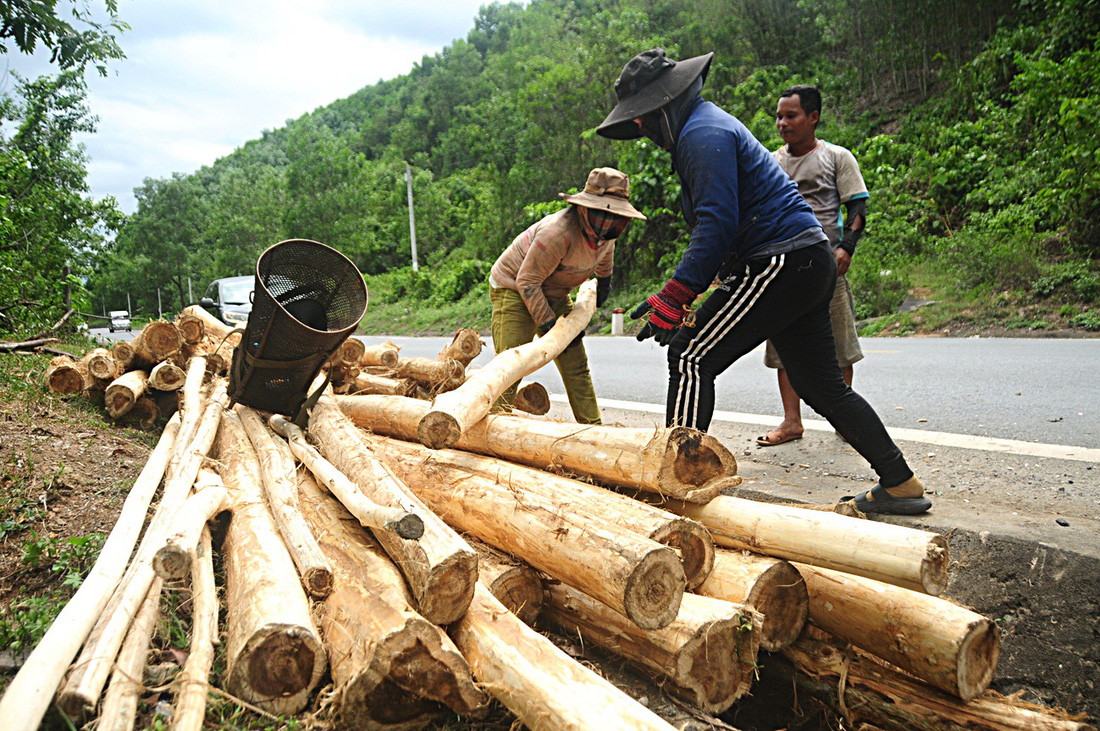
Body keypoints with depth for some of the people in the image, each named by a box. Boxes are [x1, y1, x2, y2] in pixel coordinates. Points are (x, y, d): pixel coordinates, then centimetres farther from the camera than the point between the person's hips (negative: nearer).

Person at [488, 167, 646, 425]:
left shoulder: (604, 229, -9)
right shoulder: (559, 232, -35)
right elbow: (527, 281, -28)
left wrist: (604, 280, 33)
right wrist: (548, 324, -25)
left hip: (554, 295, 7)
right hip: (513, 287, -7)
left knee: (577, 367, 6)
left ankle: (593, 426, 15)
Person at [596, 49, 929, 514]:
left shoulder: (702, 133, -10)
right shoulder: (709, 124, 23)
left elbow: (717, 225, -21)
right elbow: (717, 221, 25)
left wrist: (671, 300, -23)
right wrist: (684, 296, 21)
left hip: (781, 262, -11)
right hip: (809, 263, 11)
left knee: (691, 357, -10)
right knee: (822, 386, 15)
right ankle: (900, 485, 21)